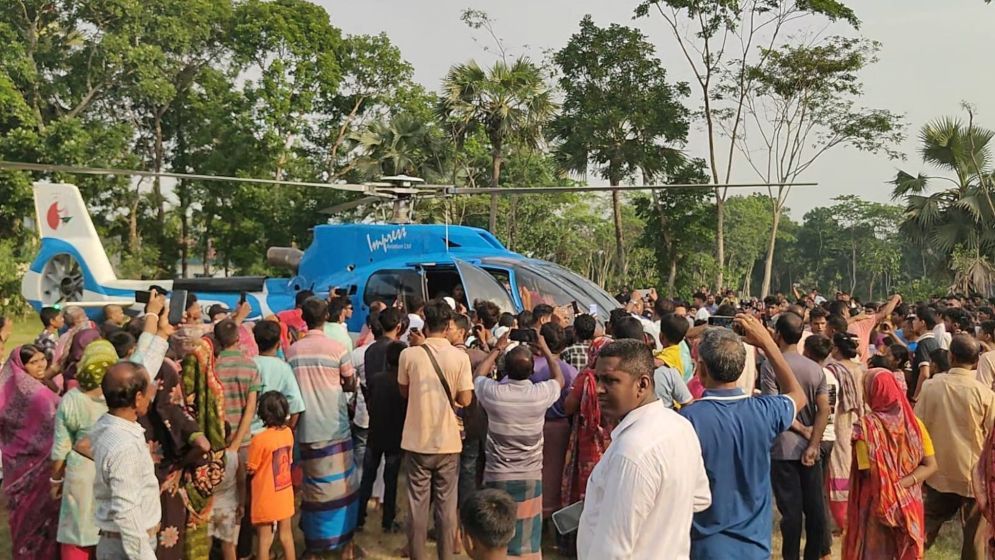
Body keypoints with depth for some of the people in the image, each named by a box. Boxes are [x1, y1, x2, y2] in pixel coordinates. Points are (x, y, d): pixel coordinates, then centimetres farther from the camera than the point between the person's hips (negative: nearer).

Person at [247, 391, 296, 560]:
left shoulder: (260, 440, -20)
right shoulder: (288, 432, -3)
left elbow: (250, 469, -12)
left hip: (266, 499, -5)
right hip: (285, 494, 5)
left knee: (265, 540, 6)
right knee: (286, 535, 16)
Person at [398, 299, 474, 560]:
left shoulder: (409, 354, -9)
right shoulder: (460, 357, -11)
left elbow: (403, 391, 5)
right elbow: (465, 399, -7)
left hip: (417, 441, 0)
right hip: (448, 441, 0)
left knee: (417, 505, 11)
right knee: (447, 505, 12)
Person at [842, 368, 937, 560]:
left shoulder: (866, 425, -18)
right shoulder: (913, 422, -4)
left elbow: (867, 472, -20)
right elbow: (930, 465, -3)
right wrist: (903, 483, -10)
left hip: (877, 507, -4)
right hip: (909, 506, 4)